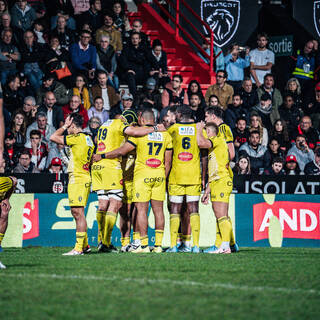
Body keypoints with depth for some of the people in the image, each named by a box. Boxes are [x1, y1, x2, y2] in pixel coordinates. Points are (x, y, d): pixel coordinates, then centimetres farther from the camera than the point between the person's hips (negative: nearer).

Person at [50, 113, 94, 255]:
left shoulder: (77, 138, -12)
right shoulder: (88, 139, 15)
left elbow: (53, 137, -10)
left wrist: (65, 126, 1)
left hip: (77, 178, -10)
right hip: (85, 177, 10)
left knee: (78, 212, -11)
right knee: (76, 212, 15)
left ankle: (79, 248, -13)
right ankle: (84, 245, 20)